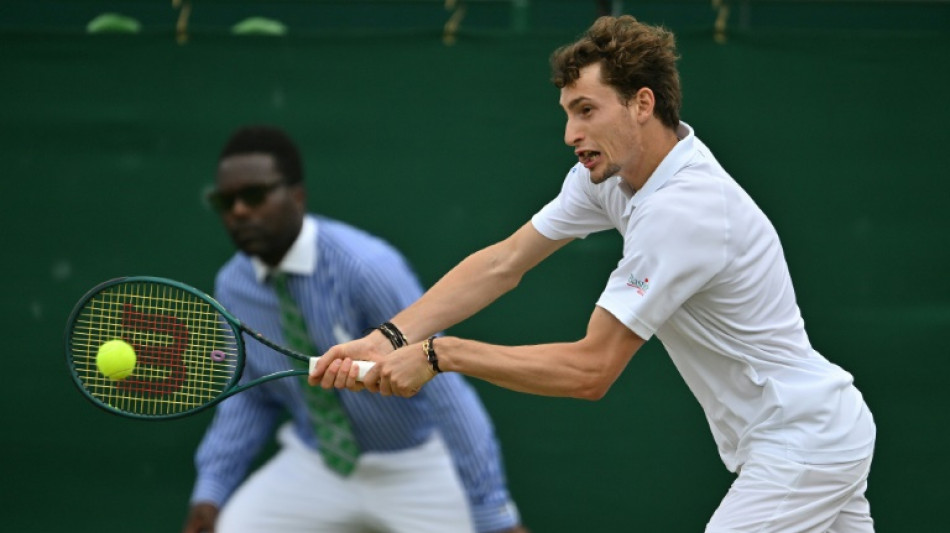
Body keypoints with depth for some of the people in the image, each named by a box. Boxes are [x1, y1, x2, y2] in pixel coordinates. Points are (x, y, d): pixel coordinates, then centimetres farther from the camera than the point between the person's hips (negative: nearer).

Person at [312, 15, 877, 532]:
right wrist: (389, 339, -10)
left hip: (803, 444, -10)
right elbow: (503, 263, 2)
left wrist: (440, 355, -22)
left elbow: (592, 370, -26)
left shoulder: (683, 209, -27)